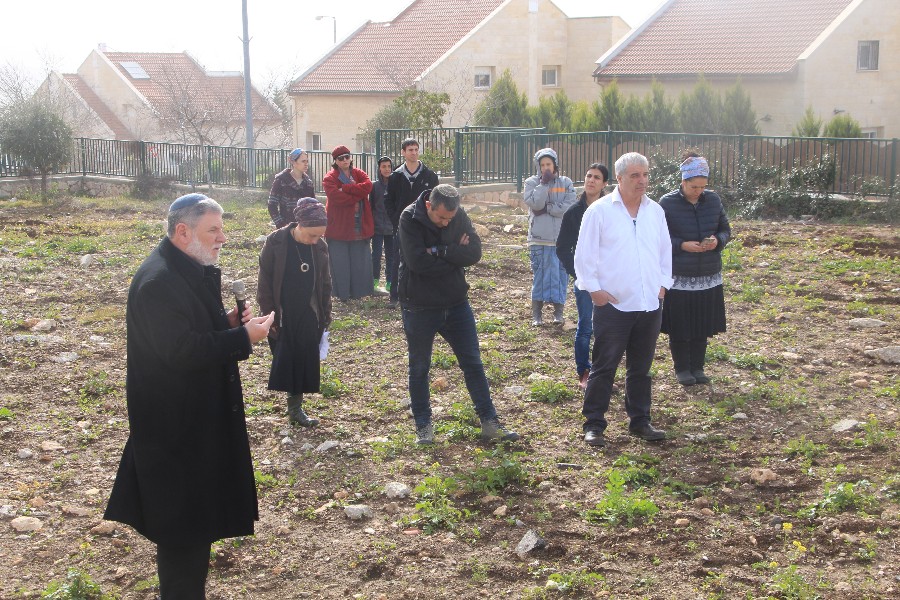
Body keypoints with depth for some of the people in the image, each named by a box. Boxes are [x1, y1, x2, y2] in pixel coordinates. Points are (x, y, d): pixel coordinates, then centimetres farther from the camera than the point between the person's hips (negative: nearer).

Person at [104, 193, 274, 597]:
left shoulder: (195, 270, 9)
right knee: (183, 522, 0)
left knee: (196, 517, 22)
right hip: (175, 425, -11)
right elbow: (181, 350, -29)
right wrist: (243, 336, -24)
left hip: (199, 416, 11)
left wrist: (229, 321, 1)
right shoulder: (158, 282, -24)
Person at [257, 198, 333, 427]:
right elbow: (265, 283, -8)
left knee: (305, 363, 4)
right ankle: (294, 408, 12)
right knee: (285, 361, 0)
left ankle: (296, 408, 15)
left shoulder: (320, 247, -2)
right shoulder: (276, 242, -13)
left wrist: (325, 318, 8)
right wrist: (270, 315, -9)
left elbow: (325, 285, 8)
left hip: (309, 317, 3)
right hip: (283, 318, -3)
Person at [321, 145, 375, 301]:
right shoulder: (330, 178, -4)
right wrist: (357, 196, -16)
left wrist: (346, 188, -18)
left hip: (360, 226, 4)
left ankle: (358, 290, 19)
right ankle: (342, 293, 11)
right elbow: (335, 196, -21)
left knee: (360, 260, 8)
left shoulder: (359, 174, 9)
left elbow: (368, 186, -13)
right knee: (340, 262, 2)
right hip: (339, 226, -4)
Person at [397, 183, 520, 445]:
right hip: (419, 307, -3)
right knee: (419, 367, 9)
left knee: (473, 363, 7)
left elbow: (475, 253, -15)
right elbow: (418, 262, -26)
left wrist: (440, 251, -26)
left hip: (456, 303, 4)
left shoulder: (459, 217, -5)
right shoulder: (410, 218, -17)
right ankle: (423, 426, 24)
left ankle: (490, 424, 15)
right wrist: (455, 255, -16)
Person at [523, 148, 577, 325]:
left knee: (561, 274, 5)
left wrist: (547, 208, -10)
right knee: (540, 275, 1)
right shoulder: (532, 182, 4)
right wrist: (544, 183, -12)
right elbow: (535, 203, -13)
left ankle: (558, 312, 16)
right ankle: (536, 313, 8)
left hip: (562, 238, 2)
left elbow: (570, 206, -7)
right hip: (540, 238, -1)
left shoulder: (565, 183, 6)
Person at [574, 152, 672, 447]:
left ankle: (639, 421, 25)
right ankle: (594, 424, 8)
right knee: (604, 367, 0)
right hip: (613, 304, -5)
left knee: (641, 368, 14)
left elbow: (665, 251, 18)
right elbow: (584, 255, -5)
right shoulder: (600, 210, -6)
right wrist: (594, 289, -9)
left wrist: (663, 284, 10)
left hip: (650, 304, 5)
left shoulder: (655, 211, 10)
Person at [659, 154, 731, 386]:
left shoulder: (713, 200, 2)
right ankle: (682, 369, 22)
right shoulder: (668, 203, -10)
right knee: (679, 327, 4)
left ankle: (697, 367, 27)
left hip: (709, 277, 4)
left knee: (703, 326, 12)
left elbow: (726, 229, 12)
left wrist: (717, 241, -11)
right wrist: (682, 245, -19)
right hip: (679, 278, -4)